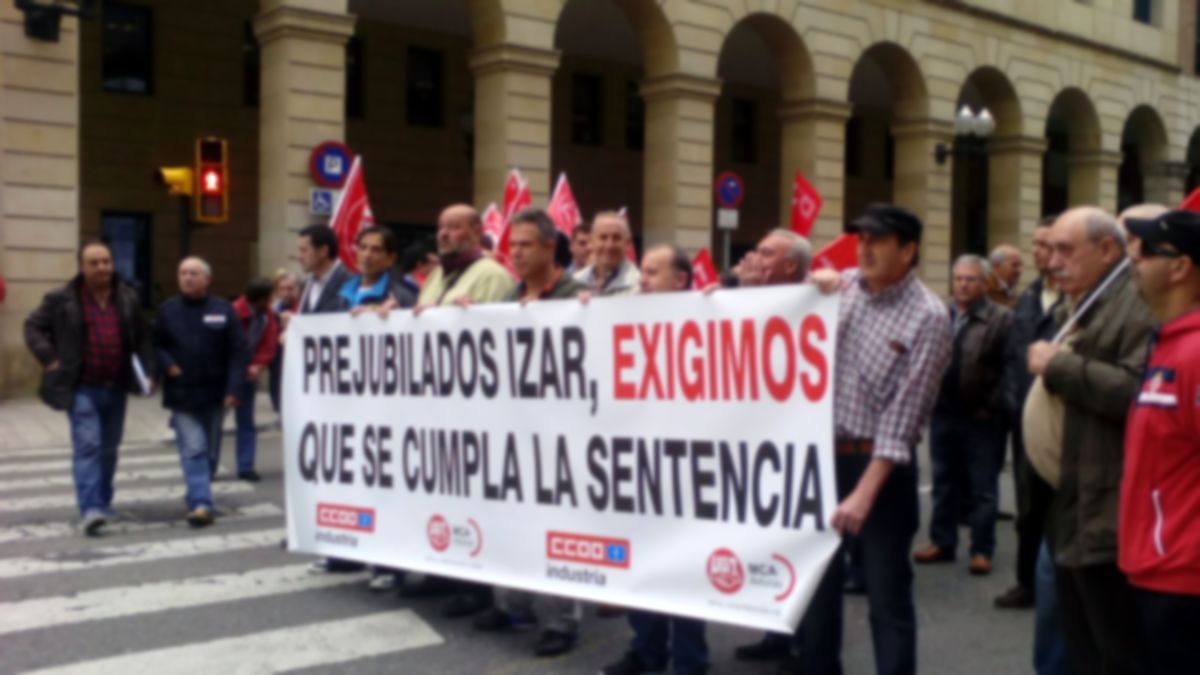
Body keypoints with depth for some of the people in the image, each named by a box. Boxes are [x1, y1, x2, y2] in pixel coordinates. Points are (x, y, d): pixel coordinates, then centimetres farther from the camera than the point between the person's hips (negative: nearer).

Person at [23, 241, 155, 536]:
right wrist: (49, 359, -7)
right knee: (87, 446, -14)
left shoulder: (128, 298, 6)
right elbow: (33, 327, 5)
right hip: (82, 389, -4)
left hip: (116, 388, 4)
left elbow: (142, 338, 12)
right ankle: (89, 510, -19)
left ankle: (103, 503, 29)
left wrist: (147, 371, 2)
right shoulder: (62, 299, -4)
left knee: (109, 449, 13)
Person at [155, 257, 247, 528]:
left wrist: (234, 389, -12)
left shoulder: (224, 310, -1)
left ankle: (198, 499, 27)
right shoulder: (167, 310, 2)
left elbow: (237, 352, -4)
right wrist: (167, 365, -12)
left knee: (210, 452, 11)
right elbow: (155, 345, 8)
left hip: (214, 394, 1)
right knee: (193, 450, -11)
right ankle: (201, 503, -16)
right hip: (181, 394, -1)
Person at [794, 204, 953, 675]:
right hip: (822, 452, 6)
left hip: (881, 464, -5)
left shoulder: (927, 317, -12)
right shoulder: (842, 286, 3)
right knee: (815, 575, 16)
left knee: (888, 594, 3)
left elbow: (902, 414, -17)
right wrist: (808, 290, -4)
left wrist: (864, 492, -21)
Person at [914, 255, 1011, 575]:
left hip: (982, 418, -4)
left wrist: (992, 406, -13)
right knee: (944, 484, 14)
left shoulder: (1001, 318, -8)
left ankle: (982, 550, 14)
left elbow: (1011, 368, -11)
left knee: (982, 488, 5)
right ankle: (942, 542, 25)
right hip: (944, 414, 4)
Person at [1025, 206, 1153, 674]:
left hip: (1108, 519, -10)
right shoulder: (1071, 311, 19)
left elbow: (1139, 391, -27)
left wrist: (1060, 367, -18)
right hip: (1070, 513, 10)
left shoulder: (1139, 306, -13)